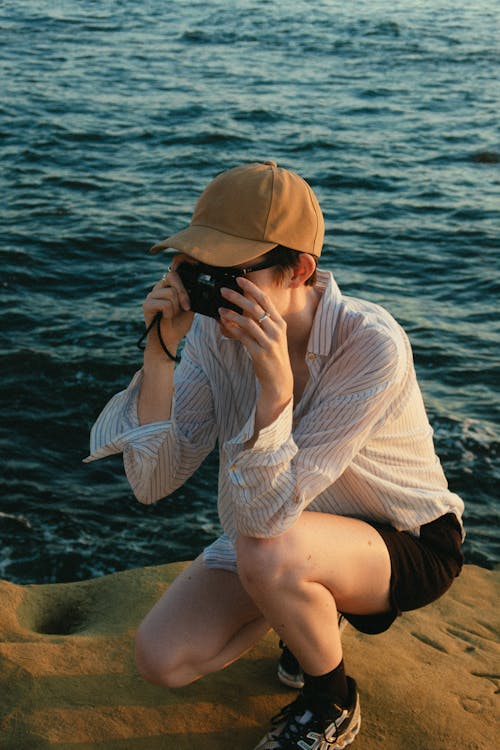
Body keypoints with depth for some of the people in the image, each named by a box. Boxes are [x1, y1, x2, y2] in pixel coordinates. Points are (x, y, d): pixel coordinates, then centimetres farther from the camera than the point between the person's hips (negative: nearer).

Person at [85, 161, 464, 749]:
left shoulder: (372, 346, -32)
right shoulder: (213, 332, -15)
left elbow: (266, 514, -33)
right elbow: (154, 483, -18)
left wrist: (276, 382, -46)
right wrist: (159, 352, -27)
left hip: (407, 546, -5)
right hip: (288, 528, 5)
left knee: (268, 553, -35)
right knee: (160, 659, -9)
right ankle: (313, 612, 18)